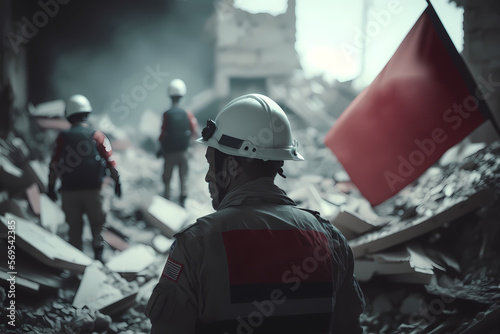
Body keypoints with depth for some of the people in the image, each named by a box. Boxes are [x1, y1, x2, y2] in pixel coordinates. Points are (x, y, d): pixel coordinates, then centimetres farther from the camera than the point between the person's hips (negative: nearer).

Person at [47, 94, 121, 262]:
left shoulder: (63, 137, -2)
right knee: (97, 222, 15)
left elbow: (54, 166, -1)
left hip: (69, 191, 1)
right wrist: (117, 181, 6)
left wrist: (51, 187, 8)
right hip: (93, 189, -1)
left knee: (74, 226, 12)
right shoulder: (97, 135, -3)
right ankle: (98, 249, 2)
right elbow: (110, 162, -4)